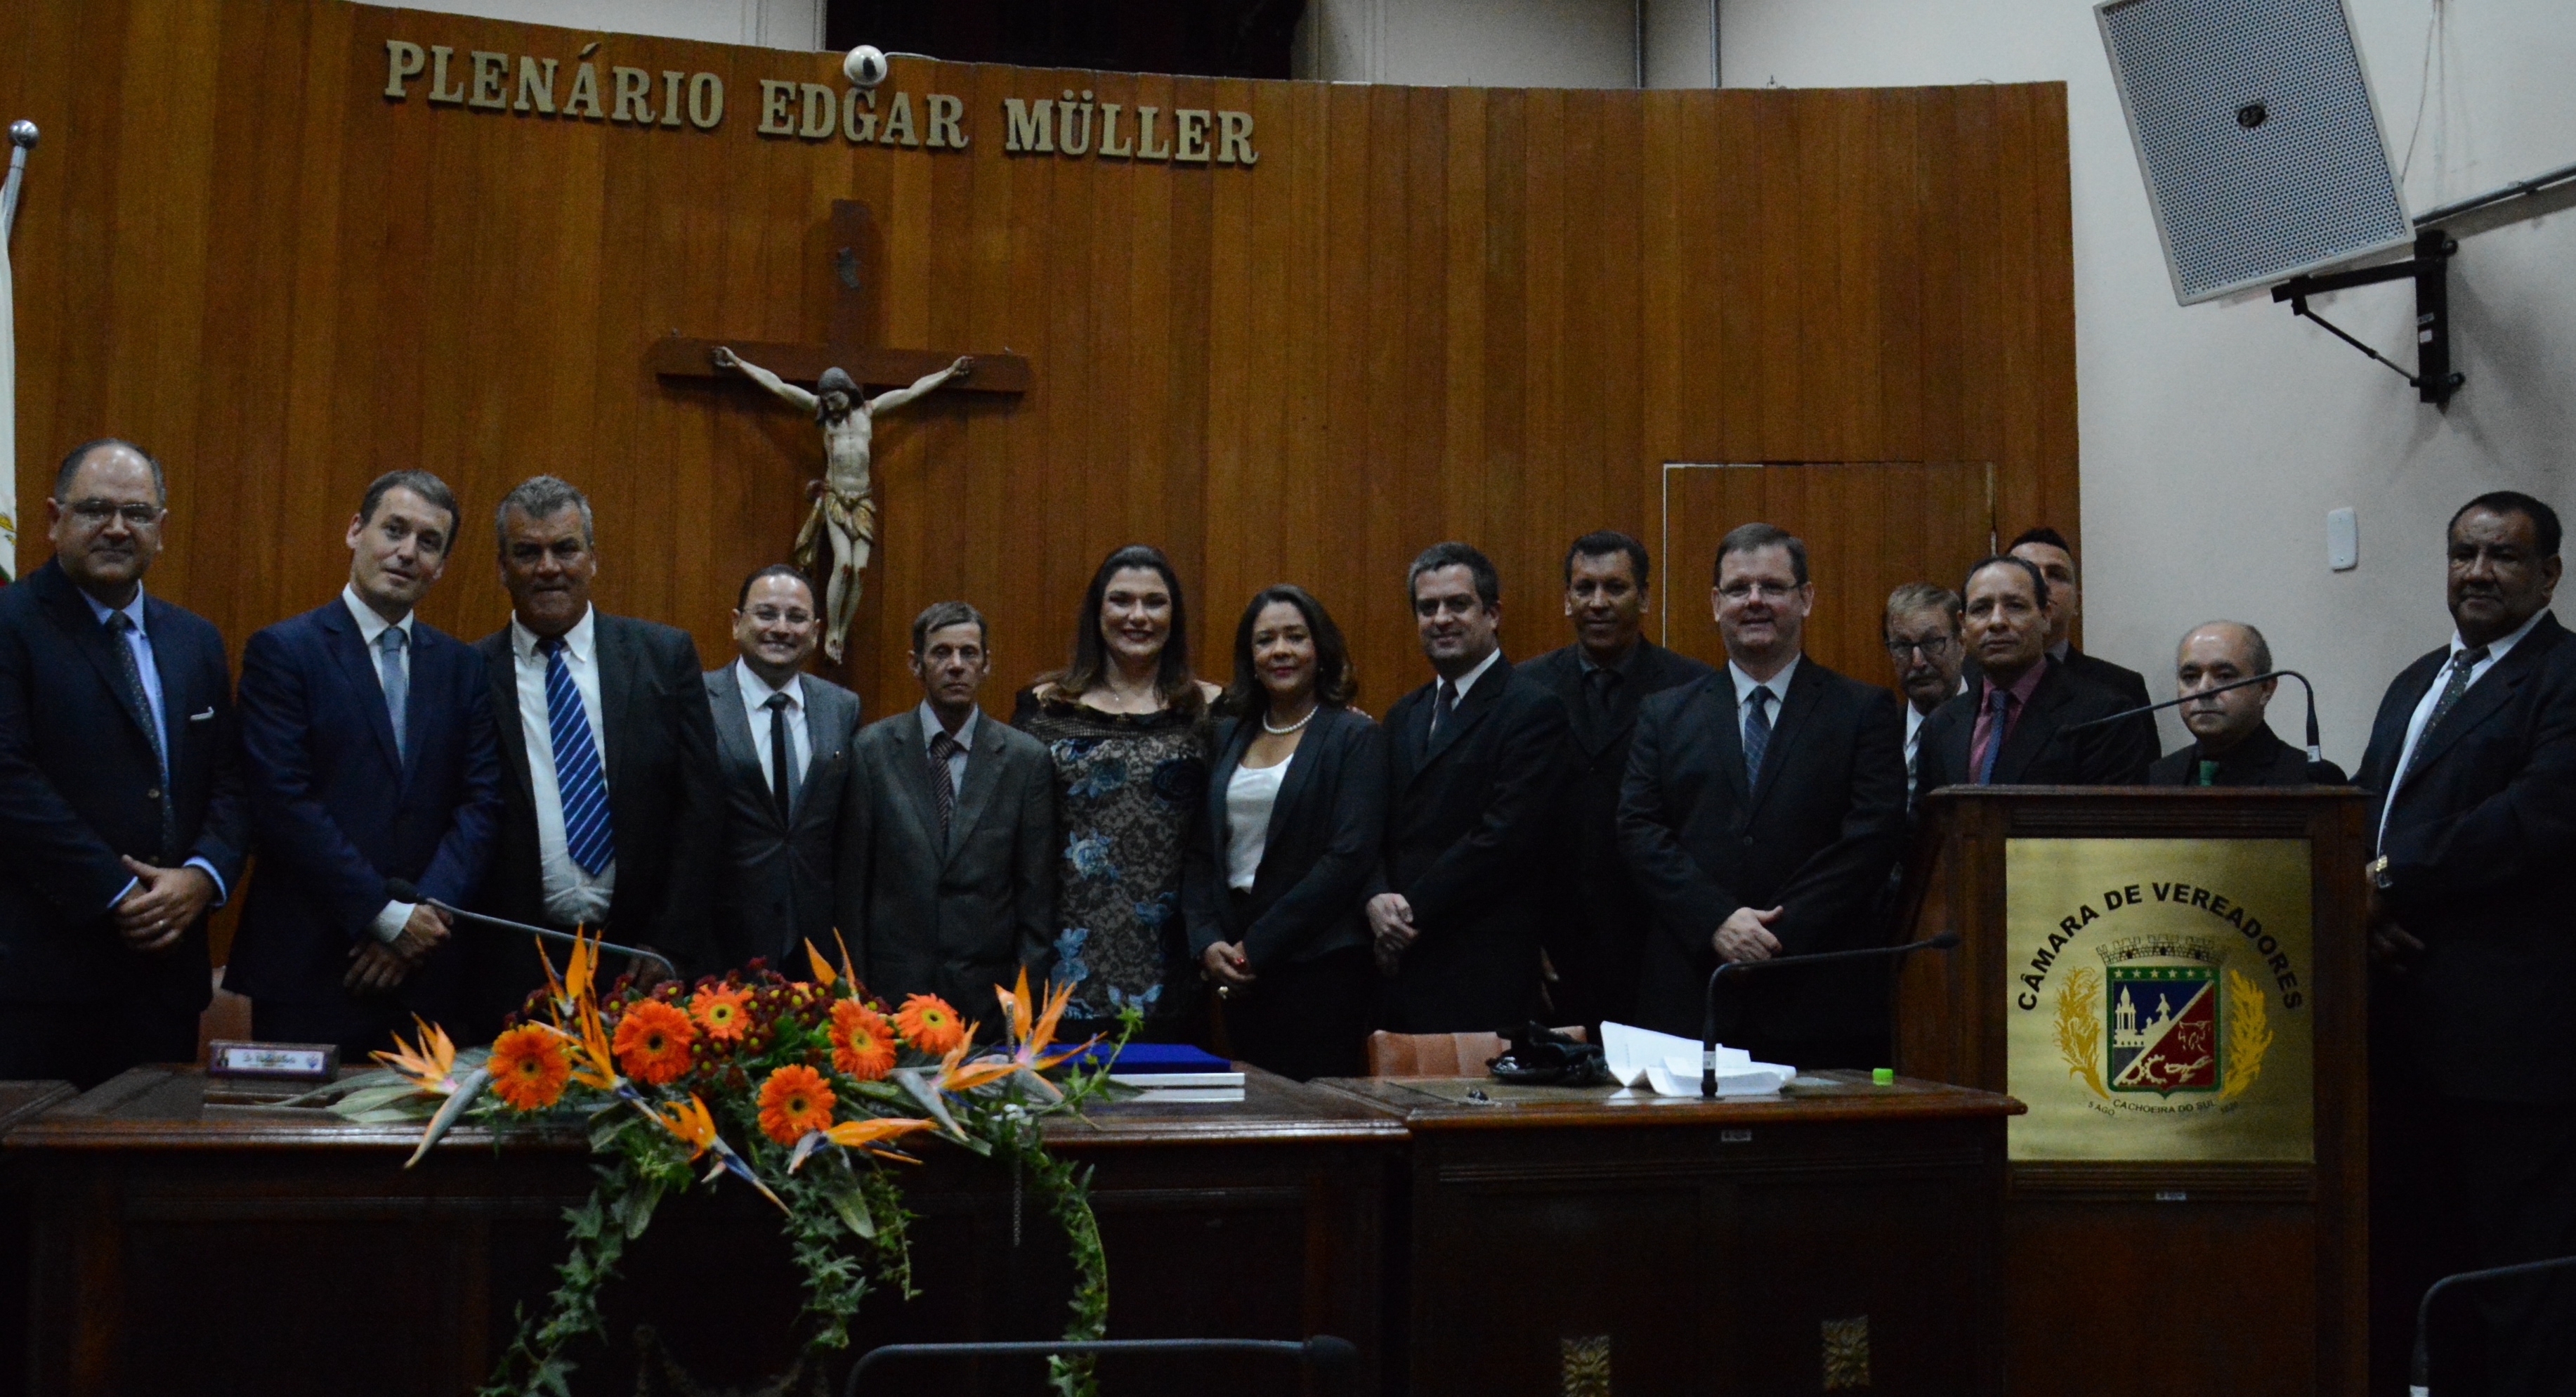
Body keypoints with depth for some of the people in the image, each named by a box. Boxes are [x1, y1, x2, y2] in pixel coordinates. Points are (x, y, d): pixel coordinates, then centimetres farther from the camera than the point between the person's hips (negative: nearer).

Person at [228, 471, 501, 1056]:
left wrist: (427, 914, -9)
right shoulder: (282, 650, -1)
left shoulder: (462, 666, 12)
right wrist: (386, 916, -12)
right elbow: (284, 803, -10)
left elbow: (482, 801, 5)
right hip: (309, 965, -3)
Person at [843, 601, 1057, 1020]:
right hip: (892, 987, 0)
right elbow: (852, 879, 2)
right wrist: (854, 985, 0)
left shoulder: (1028, 759, 0)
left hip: (987, 997, 0)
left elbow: (1036, 891, 2)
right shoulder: (873, 749, 0)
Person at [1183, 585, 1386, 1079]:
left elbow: (1349, 858, -12)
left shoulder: (1355, 737, -3)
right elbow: (1201, 853, 12)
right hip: (1240, 971, 5)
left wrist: (1256, 946, -13)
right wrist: (1208, 943, -4)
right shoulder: (1228, 737, 13)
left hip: (1321, 963, -5)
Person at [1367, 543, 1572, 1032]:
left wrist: (1412, 910, -11)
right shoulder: (1404, 715, 18)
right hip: (1400, 963, 6)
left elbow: (1505, 836, -14)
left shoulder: (1534, 710, -6)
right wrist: (1378, 899, -6)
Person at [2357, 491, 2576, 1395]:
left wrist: (2394, 881, -14)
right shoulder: (2419, 682, 21)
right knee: (2405, 1242, 13)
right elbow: (2366, 810, 19)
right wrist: (2364, 899, -1)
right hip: (2406, 1011, 8)